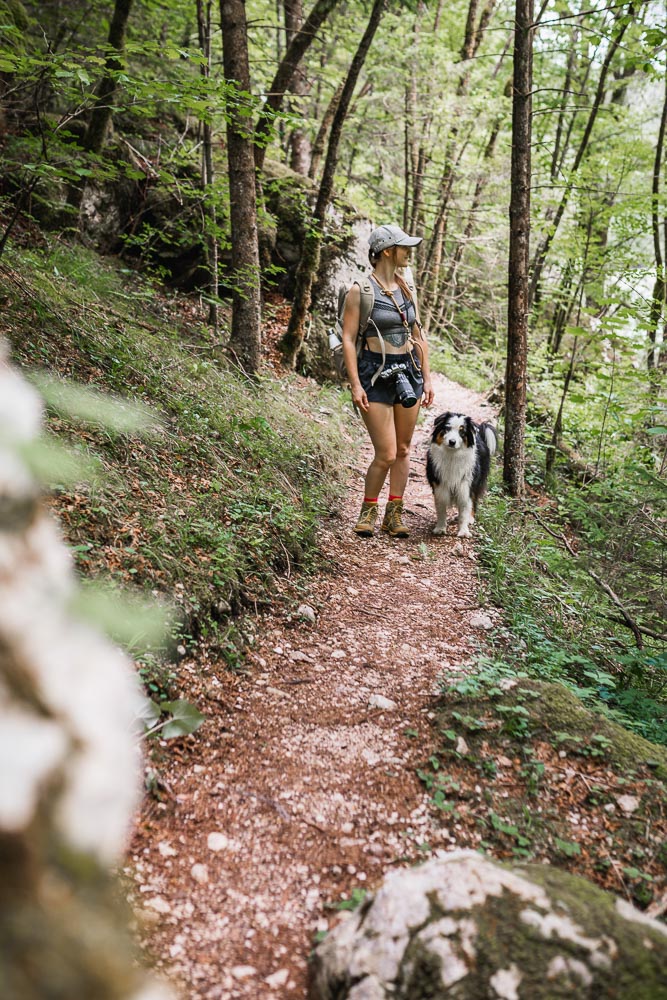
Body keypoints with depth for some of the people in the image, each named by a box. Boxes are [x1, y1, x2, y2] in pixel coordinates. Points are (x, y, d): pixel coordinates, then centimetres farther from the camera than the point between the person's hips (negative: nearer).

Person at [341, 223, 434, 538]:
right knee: (386, 454, -8)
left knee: (403, 450, 8)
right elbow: (348, 339, -9)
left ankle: (394, 515, 20)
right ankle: (368, 511, 15)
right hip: (375, 374, -6)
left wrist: (427, 378, 12)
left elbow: (419, 337, 15)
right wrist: (355, 384, -16)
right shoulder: (360, 290, -7)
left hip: (408, 371, 6)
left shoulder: (406, 289, 11)